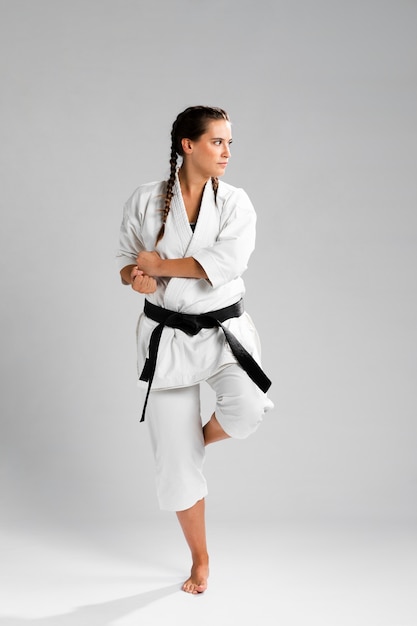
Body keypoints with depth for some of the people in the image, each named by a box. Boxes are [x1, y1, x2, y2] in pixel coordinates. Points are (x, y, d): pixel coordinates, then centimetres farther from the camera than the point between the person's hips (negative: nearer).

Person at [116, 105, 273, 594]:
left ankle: (205, 434, 9)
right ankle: (200, 560, 27)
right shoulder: (145, 201, -2)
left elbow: (226, 262, -20)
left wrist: (159, 265, -17)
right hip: (167, 335, 1)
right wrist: (137, 278, -17)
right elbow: (128, 264, 6)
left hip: (224, 330, 0)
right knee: (175, 458, 5)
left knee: (246, 409, -31)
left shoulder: (236, 203, -4)